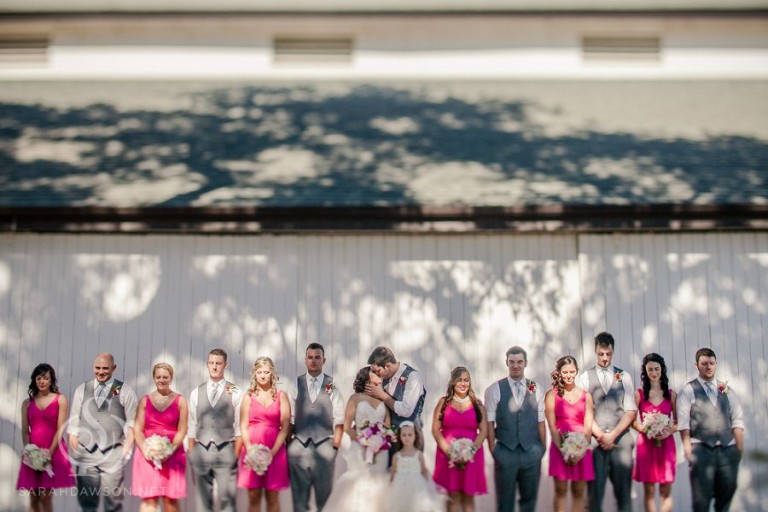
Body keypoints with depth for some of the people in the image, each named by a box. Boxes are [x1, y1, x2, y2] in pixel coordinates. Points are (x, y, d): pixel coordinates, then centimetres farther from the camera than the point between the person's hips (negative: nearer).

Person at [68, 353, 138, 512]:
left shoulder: (125, 391, 5)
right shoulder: (82, 390, 13)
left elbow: (132, 422, 2)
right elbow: (74, 420, 13)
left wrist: (127, 447, -7)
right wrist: (73, 445, 6)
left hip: (113, 453, -2)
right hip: (85, 452, 3)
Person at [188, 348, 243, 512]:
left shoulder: (235, 393, 2)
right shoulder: (196, 393, 11)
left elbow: (239, 426, -1)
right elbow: (192, 426, 12)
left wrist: (236, 455, -7)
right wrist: (191, 455, 8)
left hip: (225, 450, -3)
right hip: (201, 449, 3)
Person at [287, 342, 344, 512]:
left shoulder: (331, 385, 2)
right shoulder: (296, 385, 5)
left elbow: (339, 419, 1)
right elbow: (289, 417, 4)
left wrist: (336, 446, -5)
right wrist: (287, 443, -1)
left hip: (324, 444, -1)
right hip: (299, 444, 1)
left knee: (325, 493, 3)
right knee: (299, 493, 6)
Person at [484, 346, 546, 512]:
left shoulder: (536, 389, 3)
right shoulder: (494, 390, -3)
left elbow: (540, 422, 5)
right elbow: (489, 422, -2)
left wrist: (543, 448, 4)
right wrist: (492, 449, -5)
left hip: (532, 451, 2)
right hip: (505, 451, -2)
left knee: (529, 497, 13)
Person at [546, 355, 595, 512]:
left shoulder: (586, 396, 8)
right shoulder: (552, 395, 2)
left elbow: (588, 426, 3)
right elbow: (551, 425, -3)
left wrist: (581, 451, -11)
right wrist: (563, 450, -14)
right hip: (560, 448, -2)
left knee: (578, 492, 4)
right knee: (560, 491, 0)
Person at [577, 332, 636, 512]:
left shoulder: (624, 377, 11)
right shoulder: (585, 377, 8)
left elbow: (631, 411, 4)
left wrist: (612, 435, -7)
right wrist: (600, 436, -9)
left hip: (620, 439, 1)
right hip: (595, 440, -1)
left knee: (623, 491, -1)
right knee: (595, 492, -3)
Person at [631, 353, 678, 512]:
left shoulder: (671, 394, 7)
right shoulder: (639, 394, 3)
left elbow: (678, 421, 8)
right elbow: (631, 420, 1)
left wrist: (669, 431, -11)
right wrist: (644, 429, -17)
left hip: (666, 443, 1)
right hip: (646, 443, -1)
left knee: (666, 490, 0)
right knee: (649, 490, 2)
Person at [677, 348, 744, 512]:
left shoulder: (726, 389, 14)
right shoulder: (688, 391, 2)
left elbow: (737, 419, 11)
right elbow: (683, 423, -4)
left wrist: (740, 447, 2)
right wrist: (687, 449, -11)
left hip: (728, 449, 4)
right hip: (701, 449, -4)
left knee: (726, 495, 8)